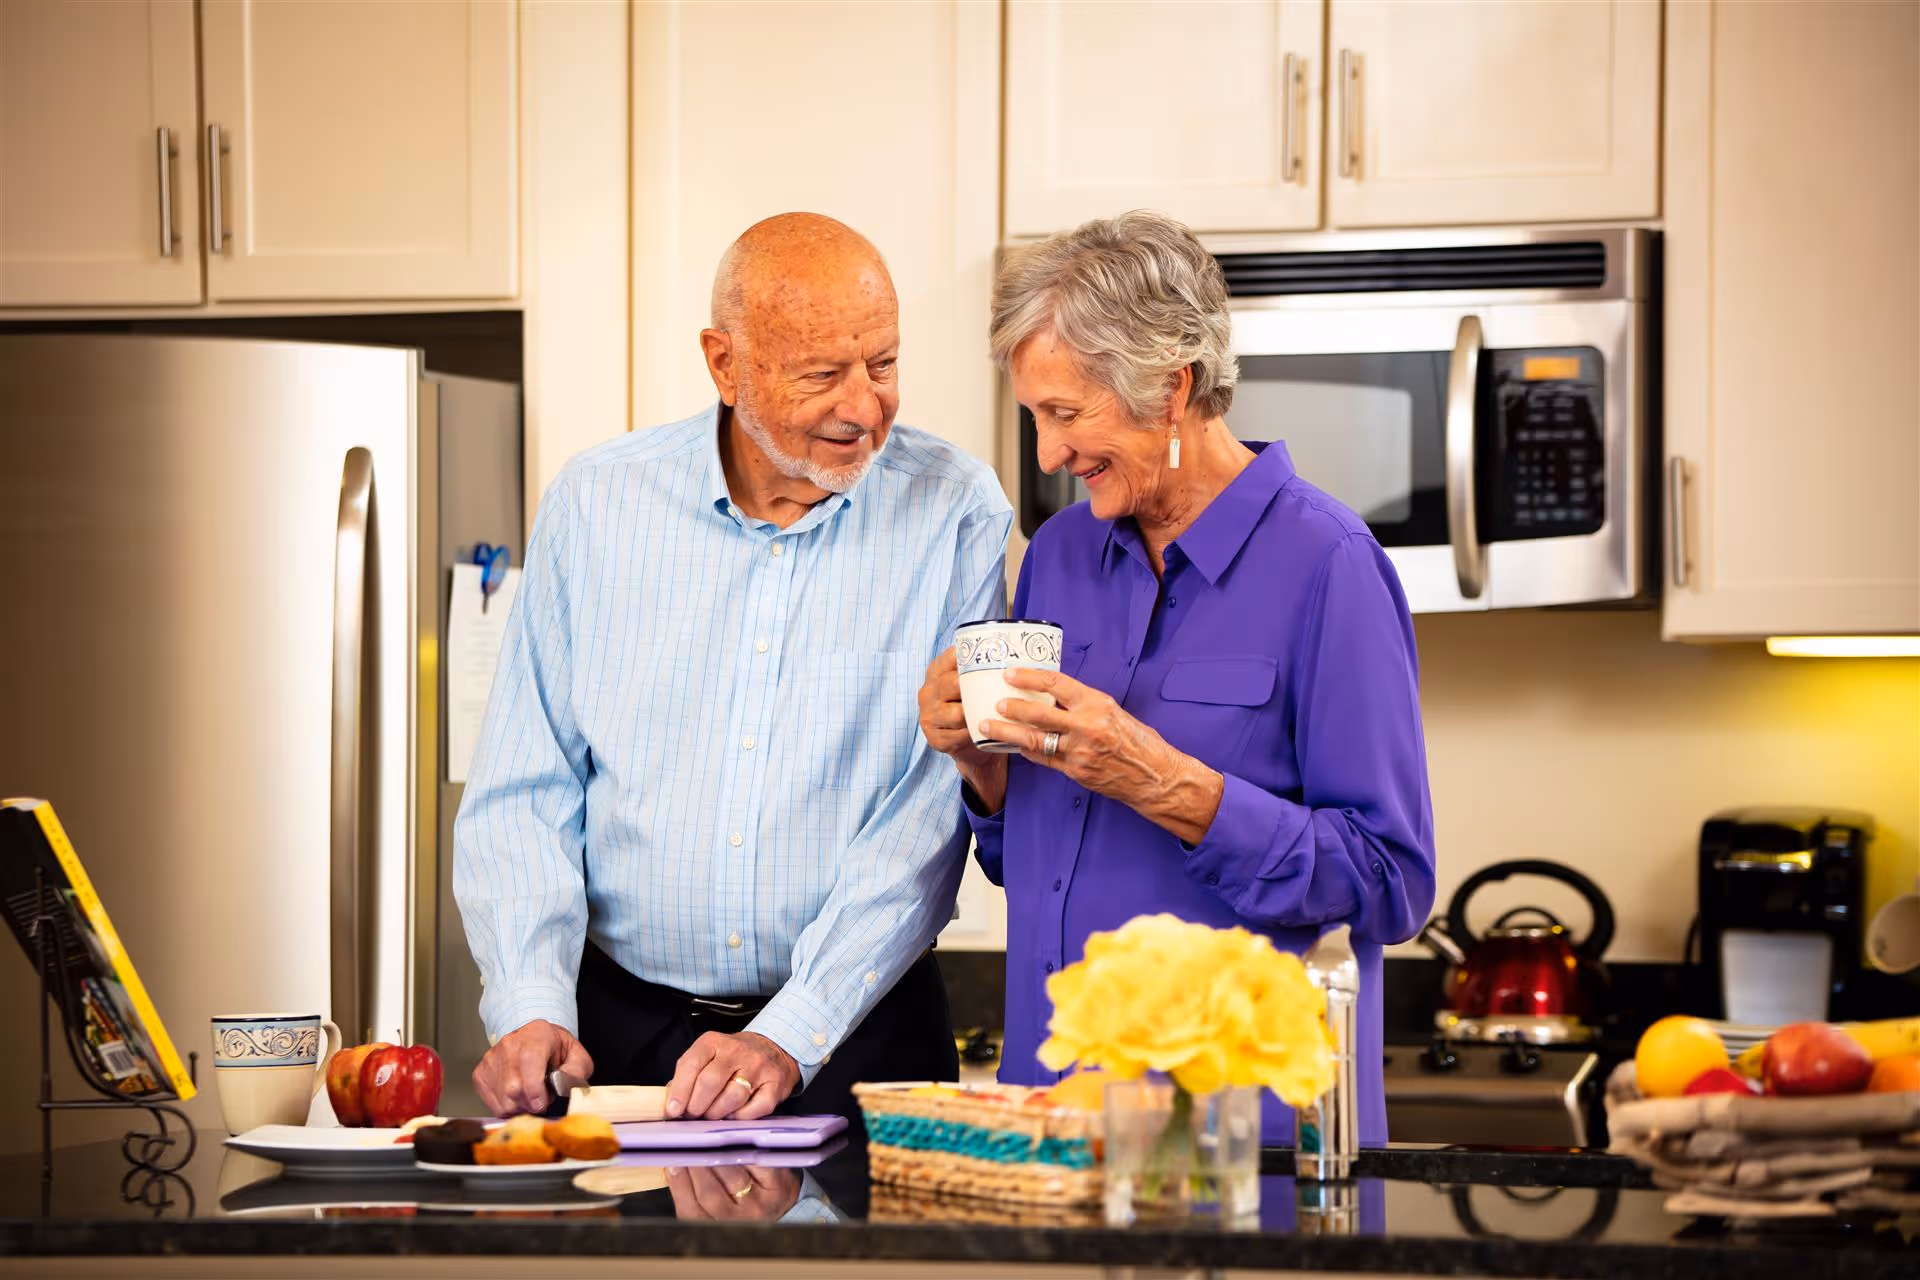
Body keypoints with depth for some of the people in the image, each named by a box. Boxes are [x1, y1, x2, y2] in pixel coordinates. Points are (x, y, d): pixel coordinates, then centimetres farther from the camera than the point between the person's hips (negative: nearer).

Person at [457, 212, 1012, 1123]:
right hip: (623, 1031, 1)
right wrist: (532, 1007, -9)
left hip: (856, 1039, -1)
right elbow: (522, 796, 7)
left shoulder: (953, 512, -1)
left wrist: (790, 1039, -16)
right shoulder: (596, 503, 5)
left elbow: (931, 811, -7)